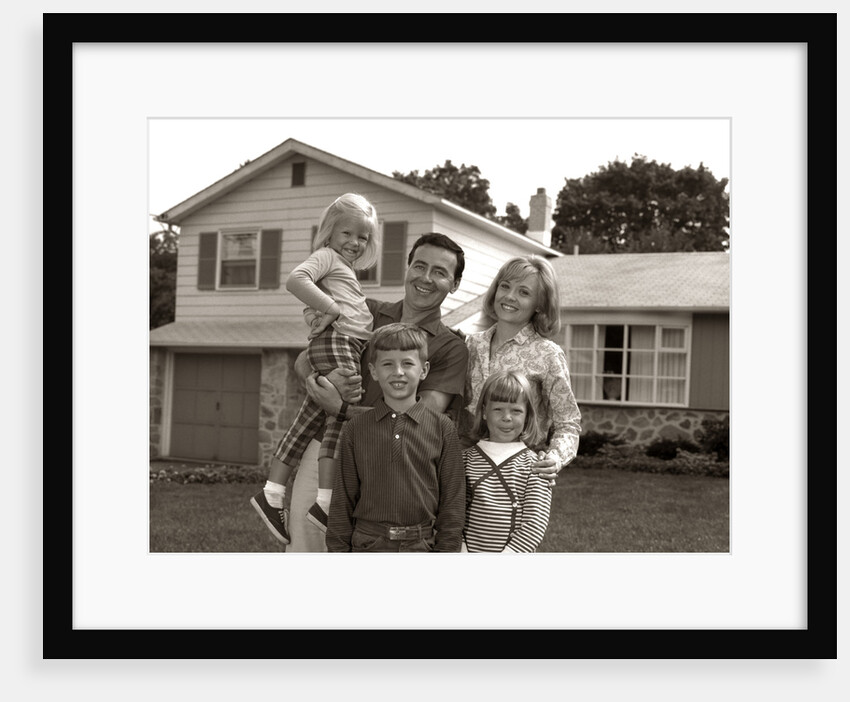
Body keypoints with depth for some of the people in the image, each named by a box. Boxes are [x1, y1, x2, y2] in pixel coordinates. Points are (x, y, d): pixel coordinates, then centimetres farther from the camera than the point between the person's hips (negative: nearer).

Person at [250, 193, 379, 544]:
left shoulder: (344, 267, 32)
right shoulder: (326, 255, 2)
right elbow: (295, 280, -17)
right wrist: (331, 308, -16)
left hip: (346, 345, 10)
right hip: (336, 341, -10)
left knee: (311, 418, 8)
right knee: (345, 416, -16)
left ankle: (272, 494, 11)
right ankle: (325, 502, -19)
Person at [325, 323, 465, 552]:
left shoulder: (442, 427, -1)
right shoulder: (355, 429, 2)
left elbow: (452, 499, 2)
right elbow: (343, 499, 5)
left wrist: (446, 550, -1)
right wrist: (338, 549, 3)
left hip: (422, 549, -1)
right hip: (369, 546, 1)